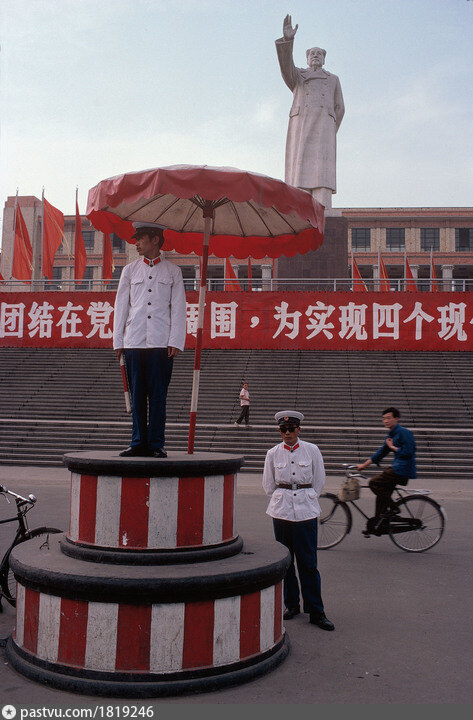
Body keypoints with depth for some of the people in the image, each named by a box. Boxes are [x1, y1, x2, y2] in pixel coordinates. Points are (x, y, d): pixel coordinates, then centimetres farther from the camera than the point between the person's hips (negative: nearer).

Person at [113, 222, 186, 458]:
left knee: (158, 396, -2)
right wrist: (118, 341, 7)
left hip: (162, 343, -2)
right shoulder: (130, 270, 15)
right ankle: (139, 442, 12)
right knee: (137, 395, 3)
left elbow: (178, 308, 5)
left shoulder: (173, 271, 9)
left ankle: (157, 444, 6)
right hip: (134, 341, 2)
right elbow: (121, 306, 14)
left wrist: (175, 342, -4)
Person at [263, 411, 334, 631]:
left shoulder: (312, 450, 0)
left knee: (308, 562, -2)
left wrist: (305, 499, 9)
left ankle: (316, 612, 6)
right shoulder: (273, 453, 2)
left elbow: (319, 482, 7)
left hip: (306, 511, -1)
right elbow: (268, 485, 12)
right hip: (281, 510, 2)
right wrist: (282, 500, 11)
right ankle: (291, 604, 22)